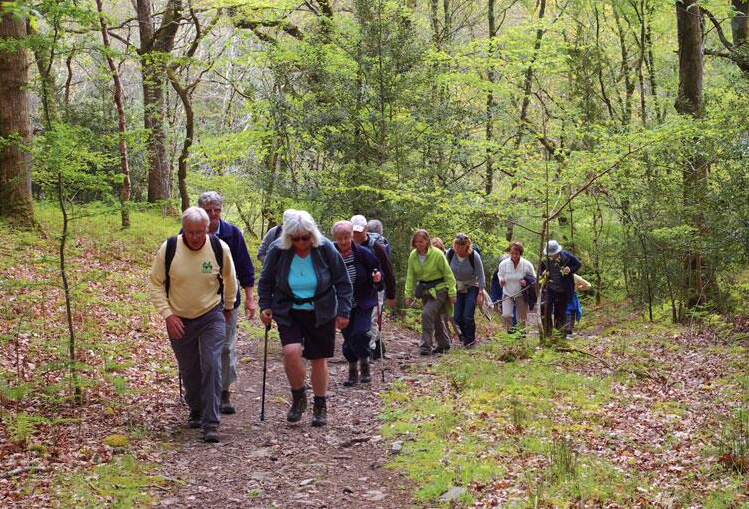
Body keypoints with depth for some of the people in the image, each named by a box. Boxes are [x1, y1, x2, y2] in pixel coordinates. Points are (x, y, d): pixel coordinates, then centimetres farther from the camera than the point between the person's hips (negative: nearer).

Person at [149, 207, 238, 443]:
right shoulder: (169, 249, -16)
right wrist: (167, 314, -15)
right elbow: (155, 283, -6)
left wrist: (229, 307, 16)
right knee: (189, 370, 13)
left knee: (212, 367, -15)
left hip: (211, 317, -1)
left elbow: (230, 278, 6)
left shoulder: (220, 248, -14)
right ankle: (196, 412, 38)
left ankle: (211, 424, -10)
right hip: (179, 320, 1)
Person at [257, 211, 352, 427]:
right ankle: (298, 398, 3)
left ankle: (320, 407, 24)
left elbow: (342, 282, -1)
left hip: (321, 313, 0)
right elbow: (265, 281, 6)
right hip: (289, 313, 0)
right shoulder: (278, 250, -11)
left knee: (319, 359, 6)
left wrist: (343, 311, -3)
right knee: (291, 351, -21)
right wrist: (265, 306, -3)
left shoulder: (325, 249, -11)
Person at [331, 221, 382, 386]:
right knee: (348, 338, 6)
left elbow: (376, 267, 4)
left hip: (363, 303, -2)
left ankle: (365, 368, 5)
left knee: (360, 333, -15)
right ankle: (353, 374, 20)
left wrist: (377, 276, -18)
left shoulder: (362, 253, -10)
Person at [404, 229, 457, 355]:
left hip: (439, 289, -6)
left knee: (427, 314, -20)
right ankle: (443, 344, 32)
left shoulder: (437, 254, -16)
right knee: (435, 318, 14)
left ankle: (426, 347, -14)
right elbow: (410, 276, 4)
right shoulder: (413, 256, -3)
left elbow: (448, 274, -10)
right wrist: (409, 294, -2)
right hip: (425, 291, 6)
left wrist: (452, 293, -10)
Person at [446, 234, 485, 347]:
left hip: (471, 288, -3)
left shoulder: (474, 256, -21)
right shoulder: (450, 253, -13)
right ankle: (464, 336, 25)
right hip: (457, 288, 3)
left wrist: (480, 293, -15)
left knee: (467, 316, -12)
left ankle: (470, 339, 10)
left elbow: (481, 276, -12)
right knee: (457, 317, 0)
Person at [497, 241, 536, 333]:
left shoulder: (527, 265, -11)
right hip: (507, 294, 0)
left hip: (521, 295, 0)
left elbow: (534, 279, 2)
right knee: (506, 315, -19)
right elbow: (500, 275, 10)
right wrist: (501, 280, -13)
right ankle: (509, 332, 2)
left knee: (522, 319, 8)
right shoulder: (503, 264, -9)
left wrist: (527, 282, -20)